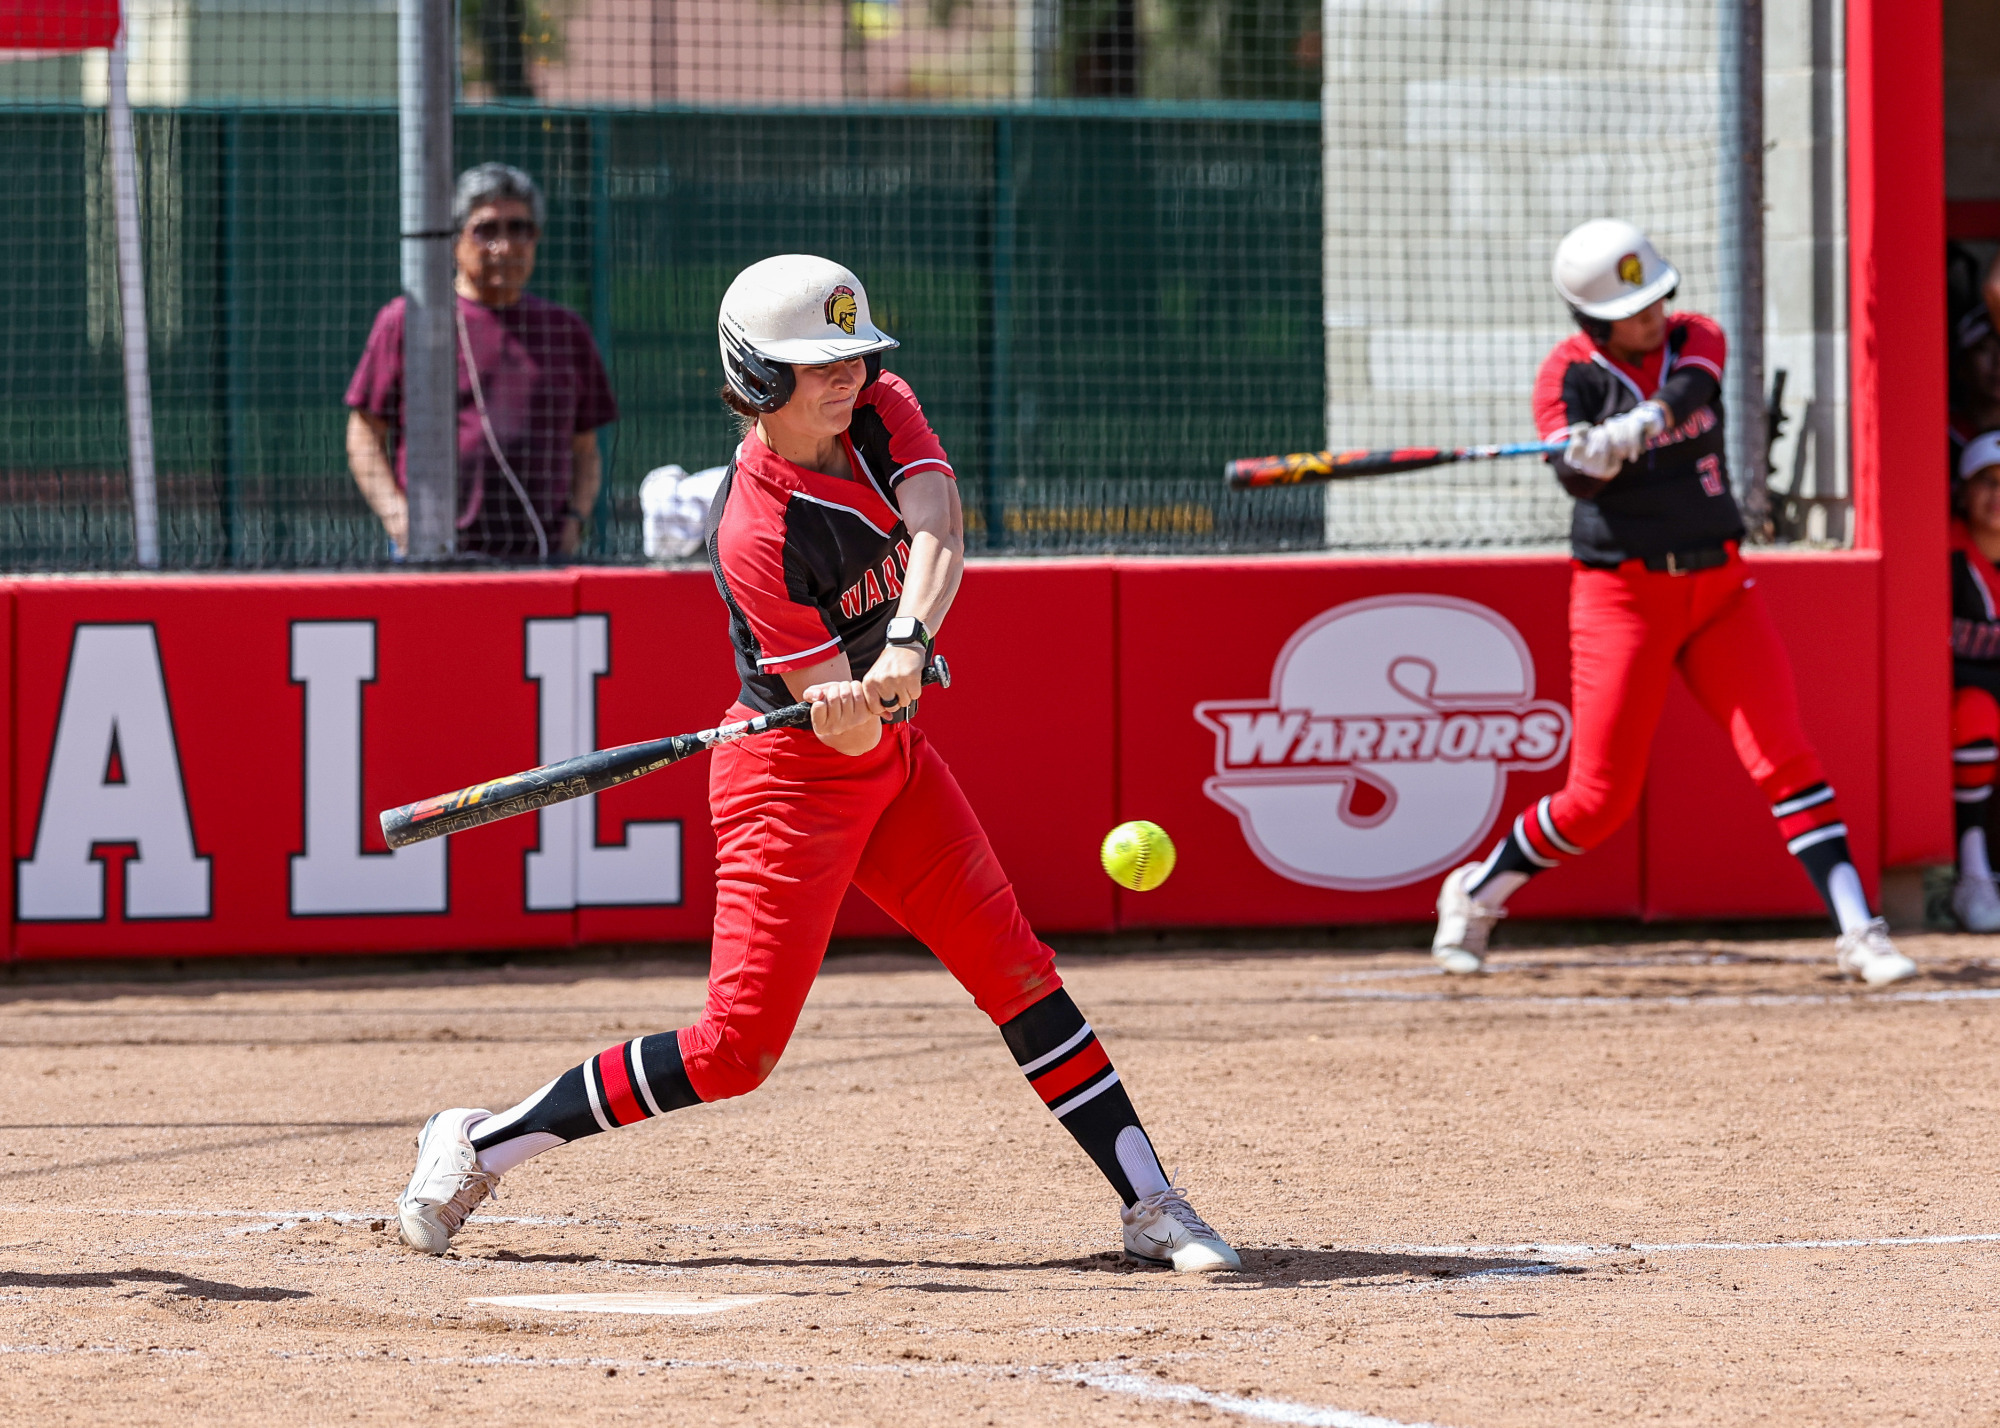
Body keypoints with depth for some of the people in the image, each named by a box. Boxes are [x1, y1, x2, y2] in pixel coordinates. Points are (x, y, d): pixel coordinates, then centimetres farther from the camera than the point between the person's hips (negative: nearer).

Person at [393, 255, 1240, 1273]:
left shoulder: (884, 413, -5)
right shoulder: (754, 533, -25)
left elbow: (939, 538, -24)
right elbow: (844, 732, -25)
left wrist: (904, 647, -42)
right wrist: (847, 709, -50)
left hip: (893, 752, 7)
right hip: (791, 777, -7)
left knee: (1013, 966, 1)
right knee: (738, 1045, -9)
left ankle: (1151, 1206, 3)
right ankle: (482, 1146, 1)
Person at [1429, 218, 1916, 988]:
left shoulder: (1697, 342, 2)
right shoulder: (1570, 373, -6)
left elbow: (1684, 398, -20)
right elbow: (1578, 477, -20)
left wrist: (1619, 439, -39)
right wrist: (1588, 457, -44)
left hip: (1718, 587, 3)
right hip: (1623, 592, -3)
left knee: (1784, 755, -9)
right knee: (1601, 799, -3)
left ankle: (1859, 932, -11)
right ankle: (1474, 894, 19)